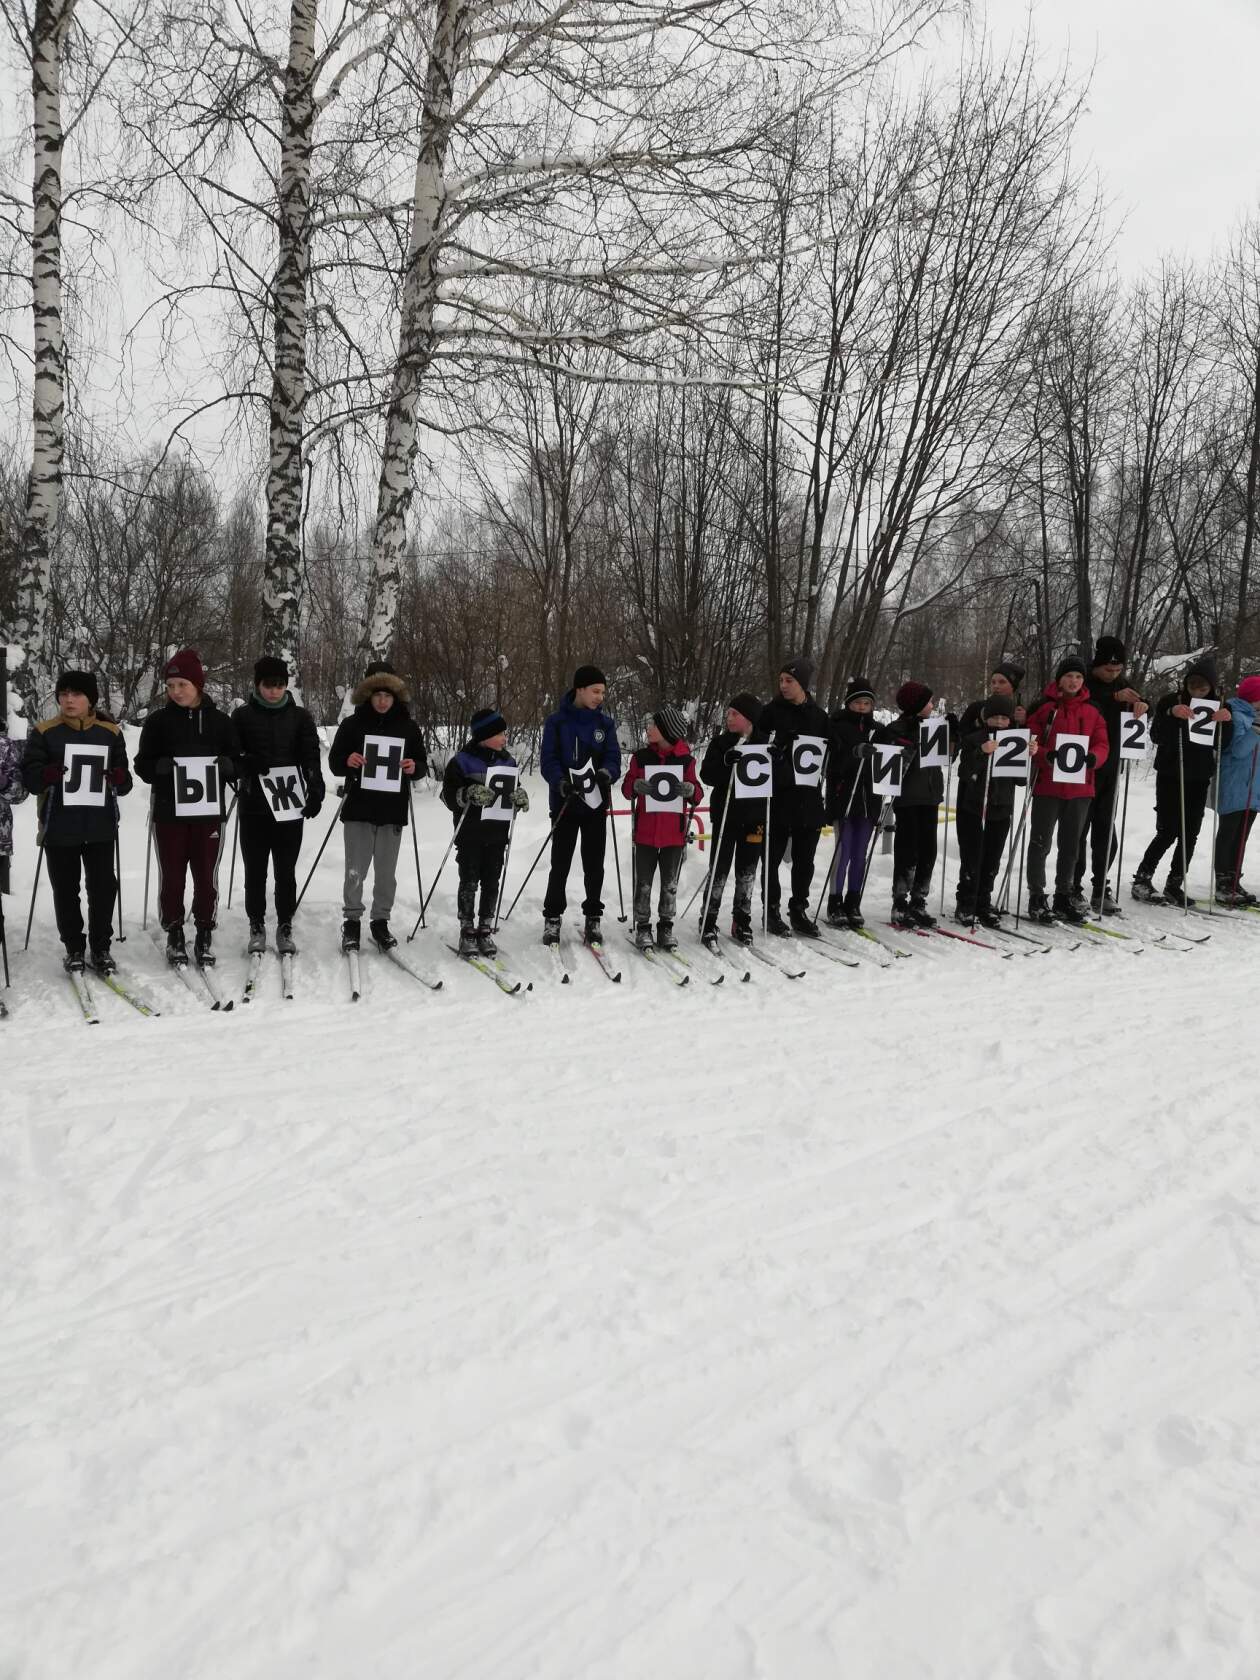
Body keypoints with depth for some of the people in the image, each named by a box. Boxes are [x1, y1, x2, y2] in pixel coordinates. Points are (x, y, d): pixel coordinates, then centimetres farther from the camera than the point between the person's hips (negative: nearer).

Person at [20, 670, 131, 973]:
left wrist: (118, 777, -15)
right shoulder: (44, 732, 2)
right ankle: (74, 949, 21)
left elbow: (125, 782, 9)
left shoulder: (110, 732, 7)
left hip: (100, 826, 1)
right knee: (65, 891, 7)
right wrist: (49, 773, -24)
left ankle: (101, 948, 19)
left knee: (103, 888, 4)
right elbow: (29, 777, -2)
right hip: (59, 828, -1)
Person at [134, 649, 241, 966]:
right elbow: (143, 765, 3)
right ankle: (174, 935, 19)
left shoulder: (220, 721, 5)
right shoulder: (158, 720, 3)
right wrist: (162, 766, -18)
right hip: (168, 812, 0)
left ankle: (204, 936, 17)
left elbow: (237, 764, 8)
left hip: (208, 811, 0)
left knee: (206, 875, 5)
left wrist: (225, 764, -15)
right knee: (172, 875, 5)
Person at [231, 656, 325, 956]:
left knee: (285, 871, 5)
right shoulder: (243, 716, 5)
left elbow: (311, 758, 0)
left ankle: (285, 927, 15)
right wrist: (247, 764, -16)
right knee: (255, 870, 6)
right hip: (253, 805, 0)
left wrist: (315, 791, -13)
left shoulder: (300, 716, 6)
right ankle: (257, 926, 18)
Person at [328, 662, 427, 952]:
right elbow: (334, 762, 5)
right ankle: (351, 921, 14)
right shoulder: (352, 724, 3)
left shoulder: (409, 727, 7)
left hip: (393, 809, 1)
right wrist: (347, 762, -18)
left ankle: (380, 921, 20)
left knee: (386, 872, 7)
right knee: (355, 871, 0)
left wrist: (414, 767, -12)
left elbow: (422, 764, 11)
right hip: (359, 808, -1)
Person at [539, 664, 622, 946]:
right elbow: (548, 760, -6)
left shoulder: (605, 723, 5)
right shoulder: (557, 721, -3)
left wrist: (606, 772, -21)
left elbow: (614, 757, 2)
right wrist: (561, 782, -25)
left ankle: (592, 919, 18)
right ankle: (552, 919, 15)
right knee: (560, 863, 3)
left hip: (596, 803, 2)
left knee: (594, 864, 7)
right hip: (564, 803, -2)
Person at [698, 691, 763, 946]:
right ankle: (708, 921, 10)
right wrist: (727, 764, -23)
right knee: (719, 869, 0)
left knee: (747, 871, 9)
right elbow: (707, 775, -7)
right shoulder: (721, 742, 0)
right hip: (725, 814, -2)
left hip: (753, 816, 2)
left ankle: (742, 922, 20)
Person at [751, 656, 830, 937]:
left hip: (808, 797, 3)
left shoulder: (818, 715, 10)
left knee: (804, 859, 9)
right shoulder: (771, 711, 0)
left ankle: (799, 910, 20)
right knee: (773, 856, 3)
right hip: (777, 797, -3)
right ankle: (772, 910, 13)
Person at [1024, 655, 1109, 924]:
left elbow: (1101, 744, 7)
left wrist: (1094, 757, -15)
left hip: (1080, 788, 4)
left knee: (1070, 845, 12)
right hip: (1047, 784, -4)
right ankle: (1037, 897, 8)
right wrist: (1046, 755, -24)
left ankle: (1064, 896, 23)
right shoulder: (1043, 707, -3)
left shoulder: (1092, 710, 9)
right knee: (1041, 843, 0)